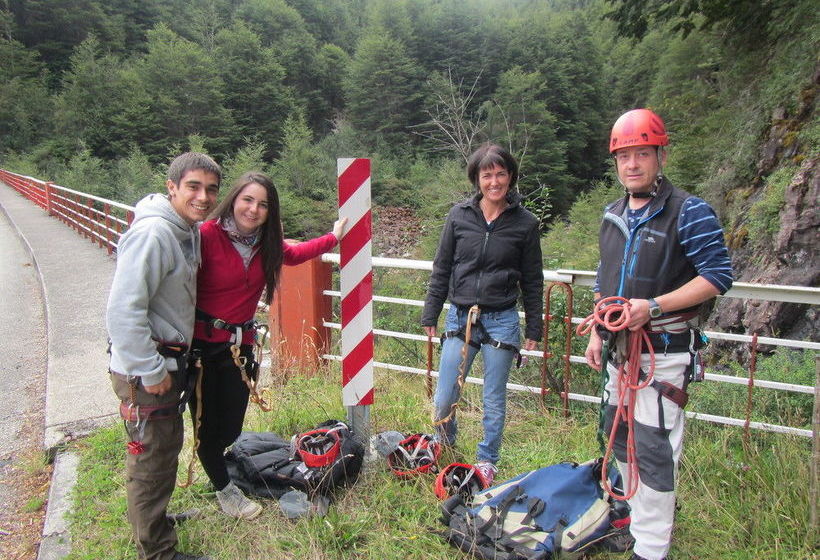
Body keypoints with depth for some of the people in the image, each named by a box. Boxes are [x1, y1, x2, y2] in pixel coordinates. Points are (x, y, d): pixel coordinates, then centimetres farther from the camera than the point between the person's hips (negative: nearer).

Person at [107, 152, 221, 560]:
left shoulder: (189, 230, 6)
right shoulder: (154, 233, -24)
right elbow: (123, 310, -29)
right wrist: (150, 371, -22)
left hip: (169, 360, 10)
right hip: (146, 370, -10)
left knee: (167, 449, 25)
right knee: (151, 461, 6)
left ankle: (153, 520, 47)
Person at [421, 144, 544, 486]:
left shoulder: (525, 223, -1)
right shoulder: (459, 215, 1)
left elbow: (532, 281, 5)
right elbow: (442, 269, 7)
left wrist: (534, 329, 5)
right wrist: (430, 315, 7)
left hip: (501, 321, -1)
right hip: (460, 317, 2)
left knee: (494, 401, 11)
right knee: (443, 399, 6)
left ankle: (487, 460, 33)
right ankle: (444, 451, 35)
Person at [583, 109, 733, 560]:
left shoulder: (688, 212, -11)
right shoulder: (613, 215, 12)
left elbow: (718, 276, -14)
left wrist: (652, 307, -23)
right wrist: (596, 333, 14)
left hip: (663, 351, -8)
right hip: (619, 349, 8)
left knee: (653, 450, -5)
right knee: (620, 437, 18)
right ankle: (637, 516, 38)